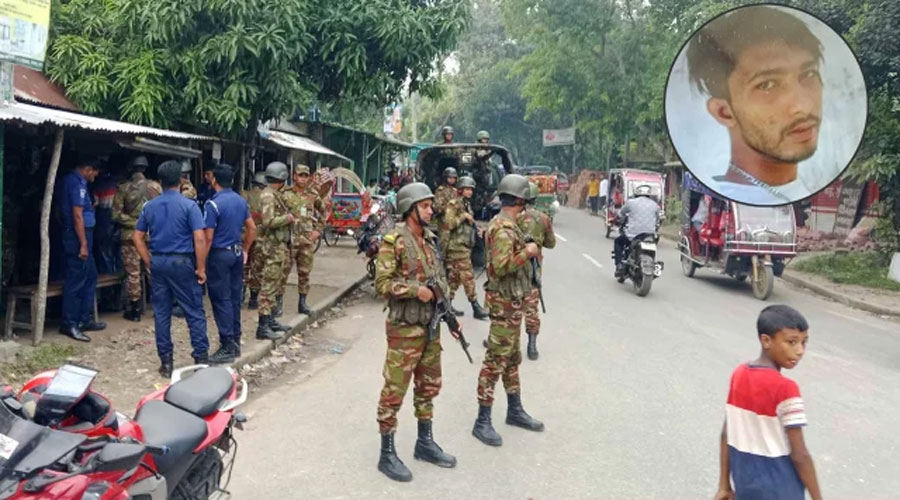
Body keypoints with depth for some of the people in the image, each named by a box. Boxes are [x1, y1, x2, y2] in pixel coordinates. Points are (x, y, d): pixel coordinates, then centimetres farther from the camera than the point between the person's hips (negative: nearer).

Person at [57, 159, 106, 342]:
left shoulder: (71, 180, 16)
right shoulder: (78, 183, -15)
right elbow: (77, 216, -20)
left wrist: (90, 206, 21)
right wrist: (83, 244, -21)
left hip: (79, 236, 11)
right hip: (77, 237, -11)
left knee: (90, 277, 15)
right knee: (76, 281, -5)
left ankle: (85, 320, 21)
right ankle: (69, 324, 2)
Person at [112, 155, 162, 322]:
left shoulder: (123, 188, -3)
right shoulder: (156, 186, -2)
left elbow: (116, 214, -6)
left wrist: (132, 222, 7)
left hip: (130, 235, -1)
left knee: (133, 273, 6)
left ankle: (134, 309, 9)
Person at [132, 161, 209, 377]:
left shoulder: (149, 206, 6)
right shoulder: (189, 205, -9)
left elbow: (137, 237, 11)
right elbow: (200, 239, -15)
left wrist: (149, 261, 14)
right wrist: (201, 268, -9)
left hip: (158, 262, 4)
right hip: (182, 262, -4)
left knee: (161, 313, 9)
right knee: (194, 312, 4)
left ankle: (166, 362, 14)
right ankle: (201, 359, 5)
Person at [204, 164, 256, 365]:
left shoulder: (213, 204, -15)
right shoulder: (241, 201, 7)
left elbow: (208, 237, -16)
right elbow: (252, 229, 13)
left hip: (220, 254, -7)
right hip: (237, 253, 7)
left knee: (221, 301, -3)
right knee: (235, 298, 13)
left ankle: (228, 348, -1)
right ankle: (236, 342, 20)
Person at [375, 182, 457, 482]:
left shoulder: (430, 240, 10)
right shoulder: (394, 242, -13)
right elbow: (382, 283, -17)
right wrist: (416, 290, -23)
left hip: (431, 326, 8)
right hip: (404, 329, -8)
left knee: (429, 387, 17)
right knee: (394, 391, 0)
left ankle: (425, 443, 33)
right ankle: (387, 454, 11)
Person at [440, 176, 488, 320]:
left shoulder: (467, 205, 17)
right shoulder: (454, 204, -11)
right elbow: (449, 223, -19)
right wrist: (464, 216, -17)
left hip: (465, 246, 9)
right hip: (458, 246, -9)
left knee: (455, 276, 12)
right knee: (468, 276, -8)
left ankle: (447, 304, 19)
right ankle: (476, 307, -6)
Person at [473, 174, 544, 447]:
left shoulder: (507, 225, 12)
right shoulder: (503, 229, -20)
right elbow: (502, 267, -28)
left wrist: (527, 250, 11)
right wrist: (527, 252, -20)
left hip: (513, 301, 10)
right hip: (504, 302, -10)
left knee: (512, 358, 19)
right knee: (496, 361, -4)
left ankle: (515, 410, 32)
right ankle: (483, 422, 3)